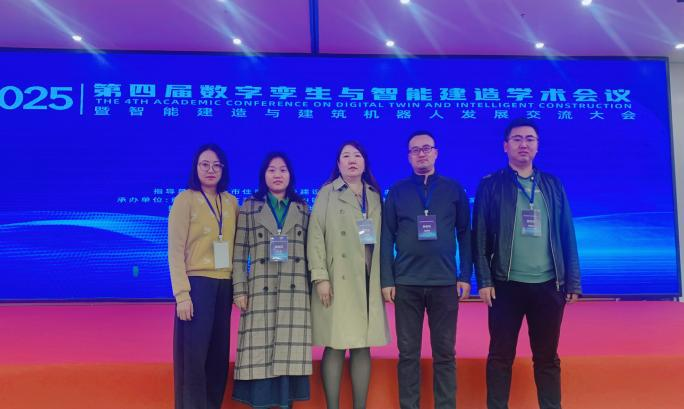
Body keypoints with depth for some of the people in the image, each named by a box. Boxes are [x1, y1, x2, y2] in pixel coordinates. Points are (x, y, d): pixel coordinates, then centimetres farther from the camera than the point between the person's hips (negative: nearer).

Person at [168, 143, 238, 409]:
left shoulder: (231, 202, 10)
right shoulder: (185, 200, -3)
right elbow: (175, 251, -7)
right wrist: (182, 294, -14)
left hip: (225, 286, 5)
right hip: (197, 283, -4)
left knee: (218, 354, 10)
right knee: (193, 354, -3)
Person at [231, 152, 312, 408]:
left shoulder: (302, 209, 12)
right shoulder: (249, 207, 8)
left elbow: (310, 250, 11)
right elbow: (240, 252, 3)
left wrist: (312, 286, 3)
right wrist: (239, 290, -4)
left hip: (295, 292, 1)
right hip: (261, 291, -1)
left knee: (289, 351, 1)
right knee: (260, 352, -2)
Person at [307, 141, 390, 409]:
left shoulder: (375, 196, 15)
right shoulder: (327, 193, 4)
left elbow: (382, 238, 12)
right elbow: (316, 236, -4)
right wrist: (320, 277, -12)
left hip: (369, 281, 3)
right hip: (338, 280, -3)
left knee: (363, 347, 6)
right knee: (335, 347, -3)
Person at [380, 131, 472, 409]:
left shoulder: (454, 189, 8)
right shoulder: (398, 191, 7)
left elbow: (465, 234, 7)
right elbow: (387, 237, 4)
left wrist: (465, 276, 0)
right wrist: (387, 280, -2)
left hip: (445, 282, 0)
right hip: (406, 283, 0)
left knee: (444, 353, 5)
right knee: (408, 352, 5)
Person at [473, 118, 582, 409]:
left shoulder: (553, 185, 11)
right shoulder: (491, 185, 3)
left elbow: (567, 236, 10)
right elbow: (480, 236, -1)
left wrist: (573, 282, 5)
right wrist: (484, 281, -8)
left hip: (548, 285, 2)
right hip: (506, 285, -2)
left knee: (547, 357, 10)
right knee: (501, 356, 4)